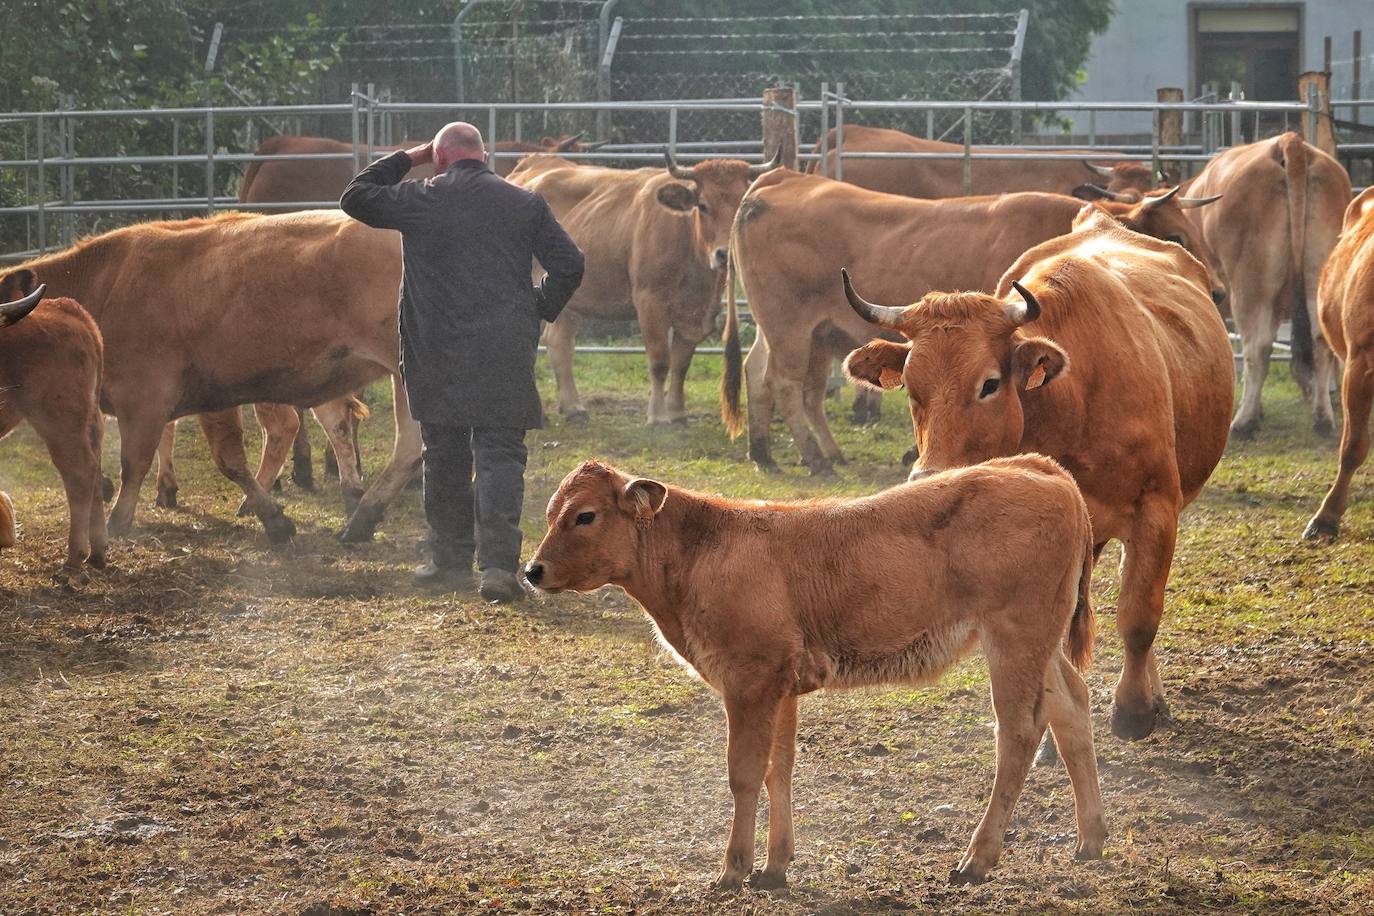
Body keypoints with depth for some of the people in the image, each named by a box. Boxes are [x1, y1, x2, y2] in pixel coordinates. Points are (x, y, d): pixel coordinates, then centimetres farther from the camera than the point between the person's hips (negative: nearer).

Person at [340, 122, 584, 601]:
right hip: (506, 357, 0)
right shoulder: (524, 203, 4)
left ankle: (451, 561, 19)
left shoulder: (419, 200, -2)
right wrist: (539, 312, 14)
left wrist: (404, 159, 18)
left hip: (438, 356, 0)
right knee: (500, 455, -1)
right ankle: (498, 564, -13)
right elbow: (569, 264, 1)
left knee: (445, 458, 12)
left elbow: (355, 198, 12)